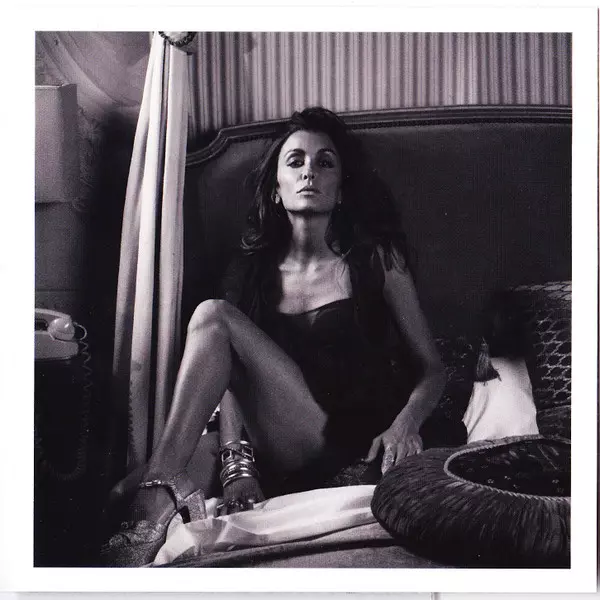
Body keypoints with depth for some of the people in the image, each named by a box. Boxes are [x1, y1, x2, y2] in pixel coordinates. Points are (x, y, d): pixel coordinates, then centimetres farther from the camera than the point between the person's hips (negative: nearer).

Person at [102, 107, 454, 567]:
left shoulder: (376, 258, 8)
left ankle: (158, 494, -28)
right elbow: (232, 375, 2)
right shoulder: (255, 268, 14)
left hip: (349, 443, -3)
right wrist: (238, 462, -15)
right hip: (274, 454, 3)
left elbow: (431, 368, 7)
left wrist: (405, 423, -15)